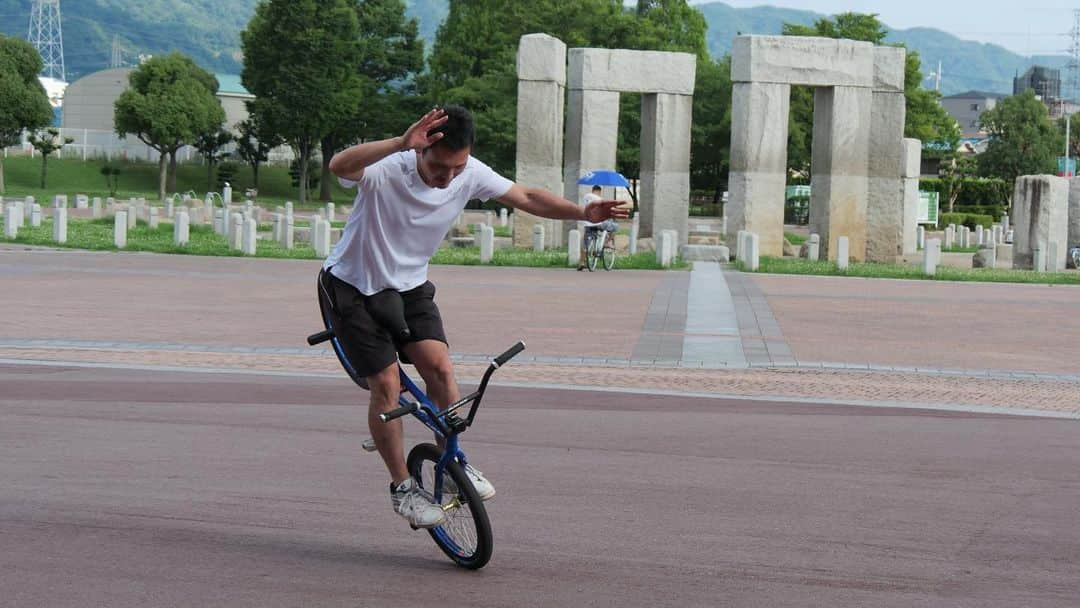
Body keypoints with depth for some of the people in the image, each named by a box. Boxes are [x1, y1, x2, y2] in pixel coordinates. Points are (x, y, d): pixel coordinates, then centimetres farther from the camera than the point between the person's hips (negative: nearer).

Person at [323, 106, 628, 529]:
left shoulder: (470, 174, -16)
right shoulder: (388, 169, -31)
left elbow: (526, 198, -5)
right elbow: (339, 166, -53)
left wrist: (583, 213, -19)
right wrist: (400, 143, -67)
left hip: (409, 286, 4)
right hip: (354, 286, -4)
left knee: (439, 367, -16)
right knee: (387, 385, -11)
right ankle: (402, 487, 5)